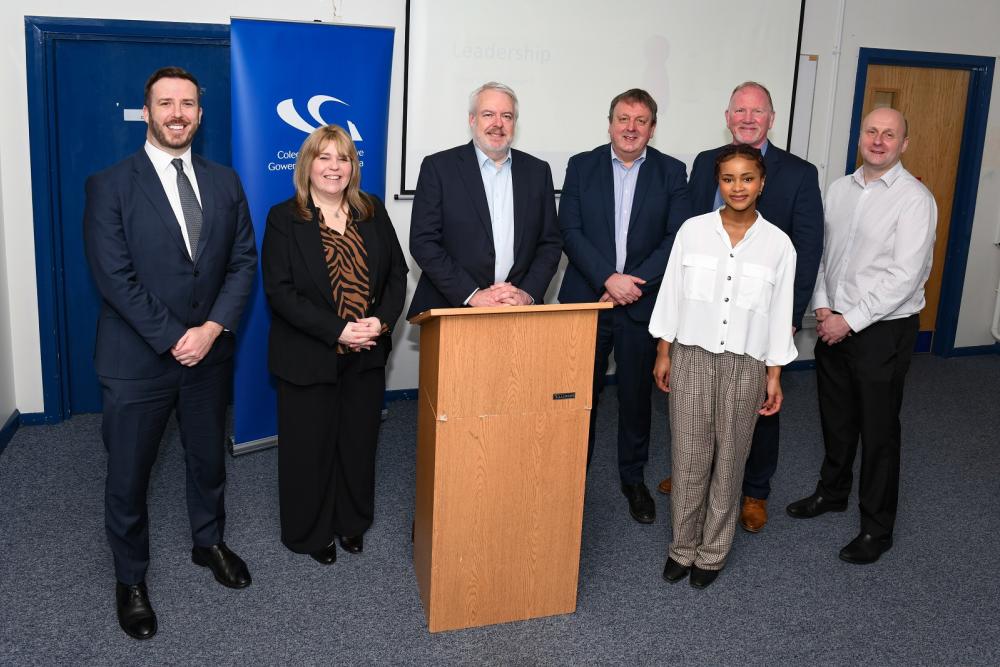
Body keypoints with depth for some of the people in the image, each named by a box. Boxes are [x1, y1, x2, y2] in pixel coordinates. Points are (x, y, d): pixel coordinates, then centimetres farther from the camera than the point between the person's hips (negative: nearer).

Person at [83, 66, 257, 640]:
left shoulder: (224, 182, 5)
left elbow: (244, 261, 2)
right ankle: (131, 578, 29)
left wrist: (213, 328, -11)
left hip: (209, 351, 4)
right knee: (129, 474, 9)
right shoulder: (110, 186, -7)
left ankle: (210, 543, 43)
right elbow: (115, 277, -14)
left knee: (209, 459, 19)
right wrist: (173, 339, -17)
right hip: (138, 357, -3)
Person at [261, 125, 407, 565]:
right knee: (310, 447, 8)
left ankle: (352, 523, 35)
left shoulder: (372, 211, 5)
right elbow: (280, 291, -14)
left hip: (366, 355, 4)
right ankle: (310, 532, 27)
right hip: (308, 358, -4)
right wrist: (337, 331, -21)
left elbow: (397, 272, 6)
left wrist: (382, 319, -12)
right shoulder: (284, 219, -7)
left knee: (359, 442, 15)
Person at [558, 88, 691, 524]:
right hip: (586, 300, 0)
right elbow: (570, 232, -5)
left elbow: (678, 238, -4)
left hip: (643, 304, 0)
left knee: (637, 394, 10)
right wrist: (608, 278, -16)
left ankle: (633, 478, 27)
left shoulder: (671, 172, 3)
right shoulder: (582, 166, 3)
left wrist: (635, 283, -15)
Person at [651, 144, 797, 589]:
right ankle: (683, 546, 24)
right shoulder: (693, 230, -2)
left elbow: (779, 314, 1)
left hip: (745, 365, 0)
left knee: (729, 461, 9)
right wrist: (663, 353, 3)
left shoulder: (778, 244, -3)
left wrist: (774, 376, 2)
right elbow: (672, 294, 3)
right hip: (692, 357, 0)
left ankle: (712, 552, 25)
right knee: (688, 457, 7)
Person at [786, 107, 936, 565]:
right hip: (834, 324, 6)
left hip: (883, 330, -6)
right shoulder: (839, 189, 7)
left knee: (878, 429, 3)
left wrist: (850, 320, -17)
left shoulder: (914, 199, -13)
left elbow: (904, 276, -19)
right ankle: (832, 492, 41)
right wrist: (822, 307, -3)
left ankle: (877, 528, 17)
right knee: (835, 418, 20)